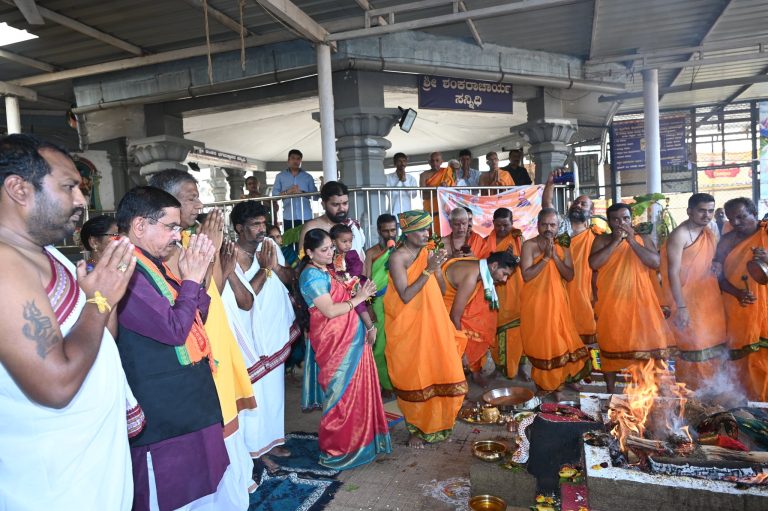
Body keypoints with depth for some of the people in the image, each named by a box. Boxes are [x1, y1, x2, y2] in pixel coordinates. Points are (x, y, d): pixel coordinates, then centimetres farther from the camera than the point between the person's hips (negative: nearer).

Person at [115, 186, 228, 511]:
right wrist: (191, 280, -13)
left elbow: (198, 316, 14)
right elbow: (174, 329, -24)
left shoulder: (154, 265, 9)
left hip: (190, 398, 10)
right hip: (162, 410, -9)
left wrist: (196, 277, 0)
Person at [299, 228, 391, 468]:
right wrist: (358, 299, -12)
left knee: (355, 389, 17)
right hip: (334, 342, -9)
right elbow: (329, 310, -20)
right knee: (342, 394, 1)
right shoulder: (312, 275, -15)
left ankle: (356, 438, 32)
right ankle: (337, 450, 16)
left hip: (350, 336, 9)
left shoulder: (326, 271, 14)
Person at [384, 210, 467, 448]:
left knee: (439, 373, 10)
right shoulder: (398, 257, -13)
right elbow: (406, 296, -20)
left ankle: (435, 424, 30)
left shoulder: (429, 253, 4)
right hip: (408, 327, -5)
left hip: (433, 323, 6)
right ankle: (415, 429, 23)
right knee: (413, 379, 5)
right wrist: (427, 269, -23)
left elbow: (442, 290, 5)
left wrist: (437, 268, -12)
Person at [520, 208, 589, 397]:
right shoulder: (529, 245, -7)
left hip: (557, 302, 4)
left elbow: (570, 276, -1)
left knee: (559, 343, 6)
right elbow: (526, 275, -15)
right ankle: (543, 385, 16)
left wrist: (555, 256, -12)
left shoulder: (563, 248, 8)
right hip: (535, 302, -4)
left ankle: (556, 384, 20)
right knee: (539, 344, 3)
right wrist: (545, 257, -19)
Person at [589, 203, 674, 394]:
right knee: (611, 344, 7)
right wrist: (615, 241, -13)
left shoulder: (643, 239, 6)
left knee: (645, 343, -1)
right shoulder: (602, 240, 3)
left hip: (639, 302, 1)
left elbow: (655, 263, -9)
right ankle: (610, 389, 18)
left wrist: (632, 241, -13)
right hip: (611, 303, -1)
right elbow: (593, 264, -13)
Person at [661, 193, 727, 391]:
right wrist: (681, 307, -23)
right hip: (687, 298, -7)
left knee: (712, 345, 12)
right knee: (693, 347, -1)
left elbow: (709, 265, 16)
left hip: (708, 298, 7)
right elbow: (673, 272, -19)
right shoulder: (679, 235, -15)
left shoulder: (710, 235, 9)